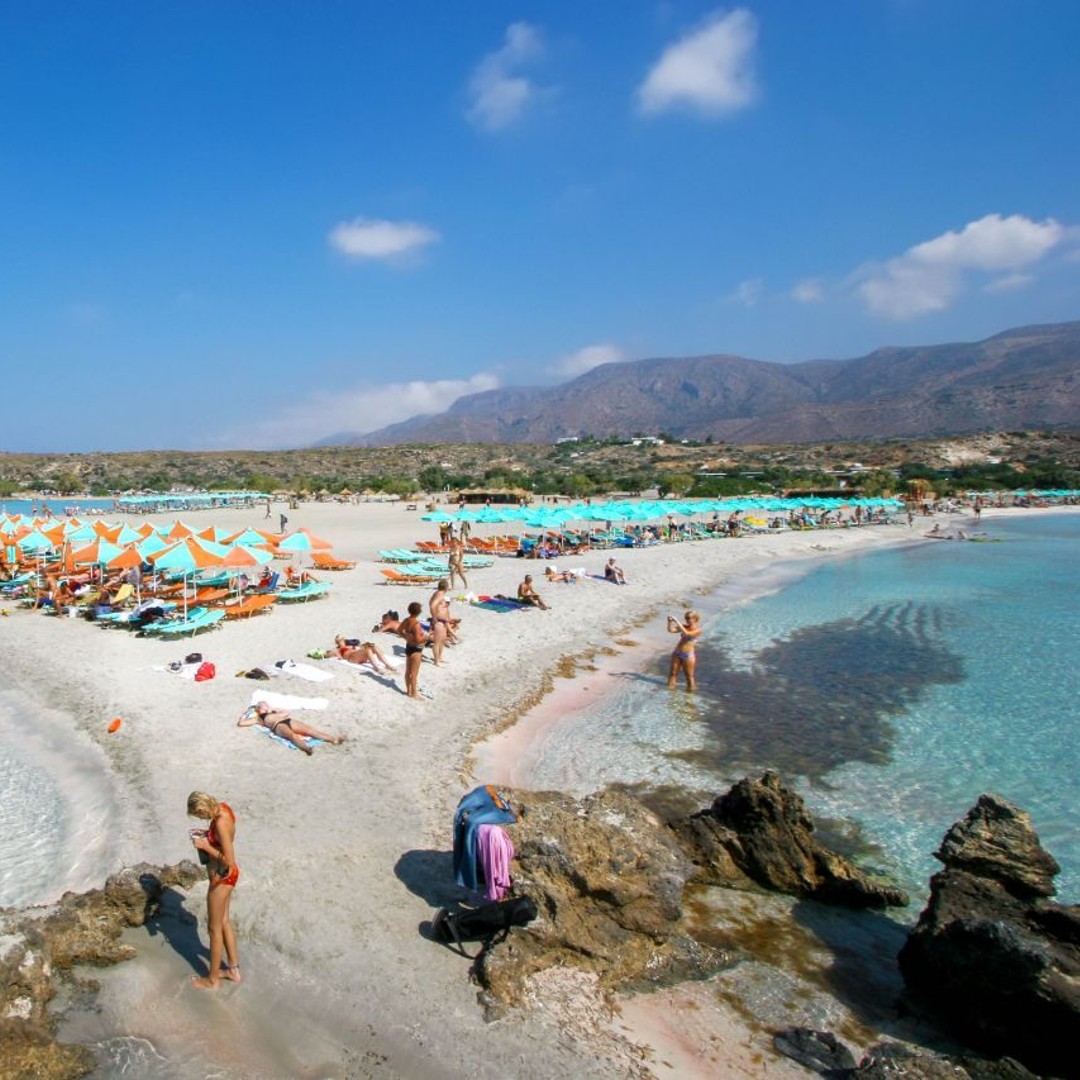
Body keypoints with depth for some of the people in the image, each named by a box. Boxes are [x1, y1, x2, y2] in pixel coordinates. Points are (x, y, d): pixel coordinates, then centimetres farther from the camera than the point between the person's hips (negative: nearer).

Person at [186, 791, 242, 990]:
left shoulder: (220, 823, -32)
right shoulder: (223, 807, -5)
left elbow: (229, 861, -30)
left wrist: (205, 846, -23)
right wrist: (207, 834, 1)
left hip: (221, 878, -9)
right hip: (226, 874, 9)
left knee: (214, 928, 11)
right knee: (224, 921, 24)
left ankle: (212, 979, 31)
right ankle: (234, 970, 38)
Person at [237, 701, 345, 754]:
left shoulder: (274, 711, 40)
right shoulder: (258, 718, 27)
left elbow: (286, 713, 34)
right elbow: (240, 723, 22)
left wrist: (276, 714, 27)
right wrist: (243, 714, 37)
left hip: (288, 721, 4)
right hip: (278, 726, -4)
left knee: (309, 729, -21)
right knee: (291, 735, -37)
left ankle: (333, 739, -40)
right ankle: (307, 748, -66)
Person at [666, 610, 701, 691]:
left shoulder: (697, 630, -12)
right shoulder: (684, 626, 3)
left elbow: (686, 633, -29)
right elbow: (671, 630, -2)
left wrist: (677, 621, -31)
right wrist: (670, 622, -21)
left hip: (688, 656, -5)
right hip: (677, 653, 5)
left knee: (689, 675, 7)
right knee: (673, 673, 11)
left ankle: (690, 690, 21)